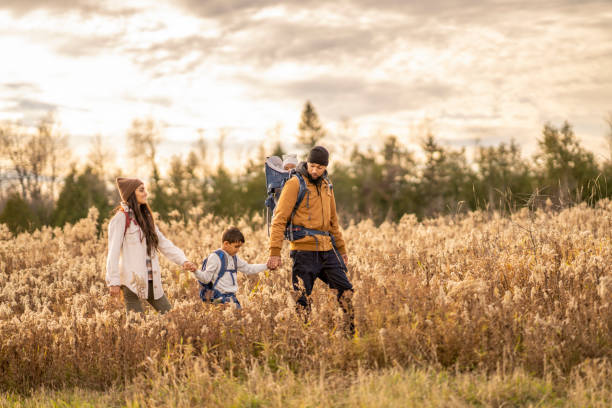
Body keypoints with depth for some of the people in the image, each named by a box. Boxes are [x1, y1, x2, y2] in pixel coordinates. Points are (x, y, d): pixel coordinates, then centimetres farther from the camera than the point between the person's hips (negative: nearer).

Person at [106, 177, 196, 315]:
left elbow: (164, 243, 14)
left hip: (151, 281, 8)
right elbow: (113, 251, -11)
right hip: (132, 282, -7)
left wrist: (183, 261, 1)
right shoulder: (121, 218, -7)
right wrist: (114, 281, -16)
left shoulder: (146, 217, 17)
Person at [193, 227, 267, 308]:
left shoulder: (234, 257, 15)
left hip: (232, 296, 8)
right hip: (220, 297, -8)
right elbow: (206, 278, -12)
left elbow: (248, 269, 28)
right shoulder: (215, 257, -9)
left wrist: (266, 266, 26)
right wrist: (195, 271, -31)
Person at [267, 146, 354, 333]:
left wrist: (342, 249, 27)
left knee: (345, 290, 6)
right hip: (304, 249, -7)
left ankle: (352, 333, 15)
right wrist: (275, 252, -19)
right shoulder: (295, 183, -7)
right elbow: (280, 218, -12)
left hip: (327, 248, 7)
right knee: (302, 299, -4)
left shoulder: (326, 185, 16)